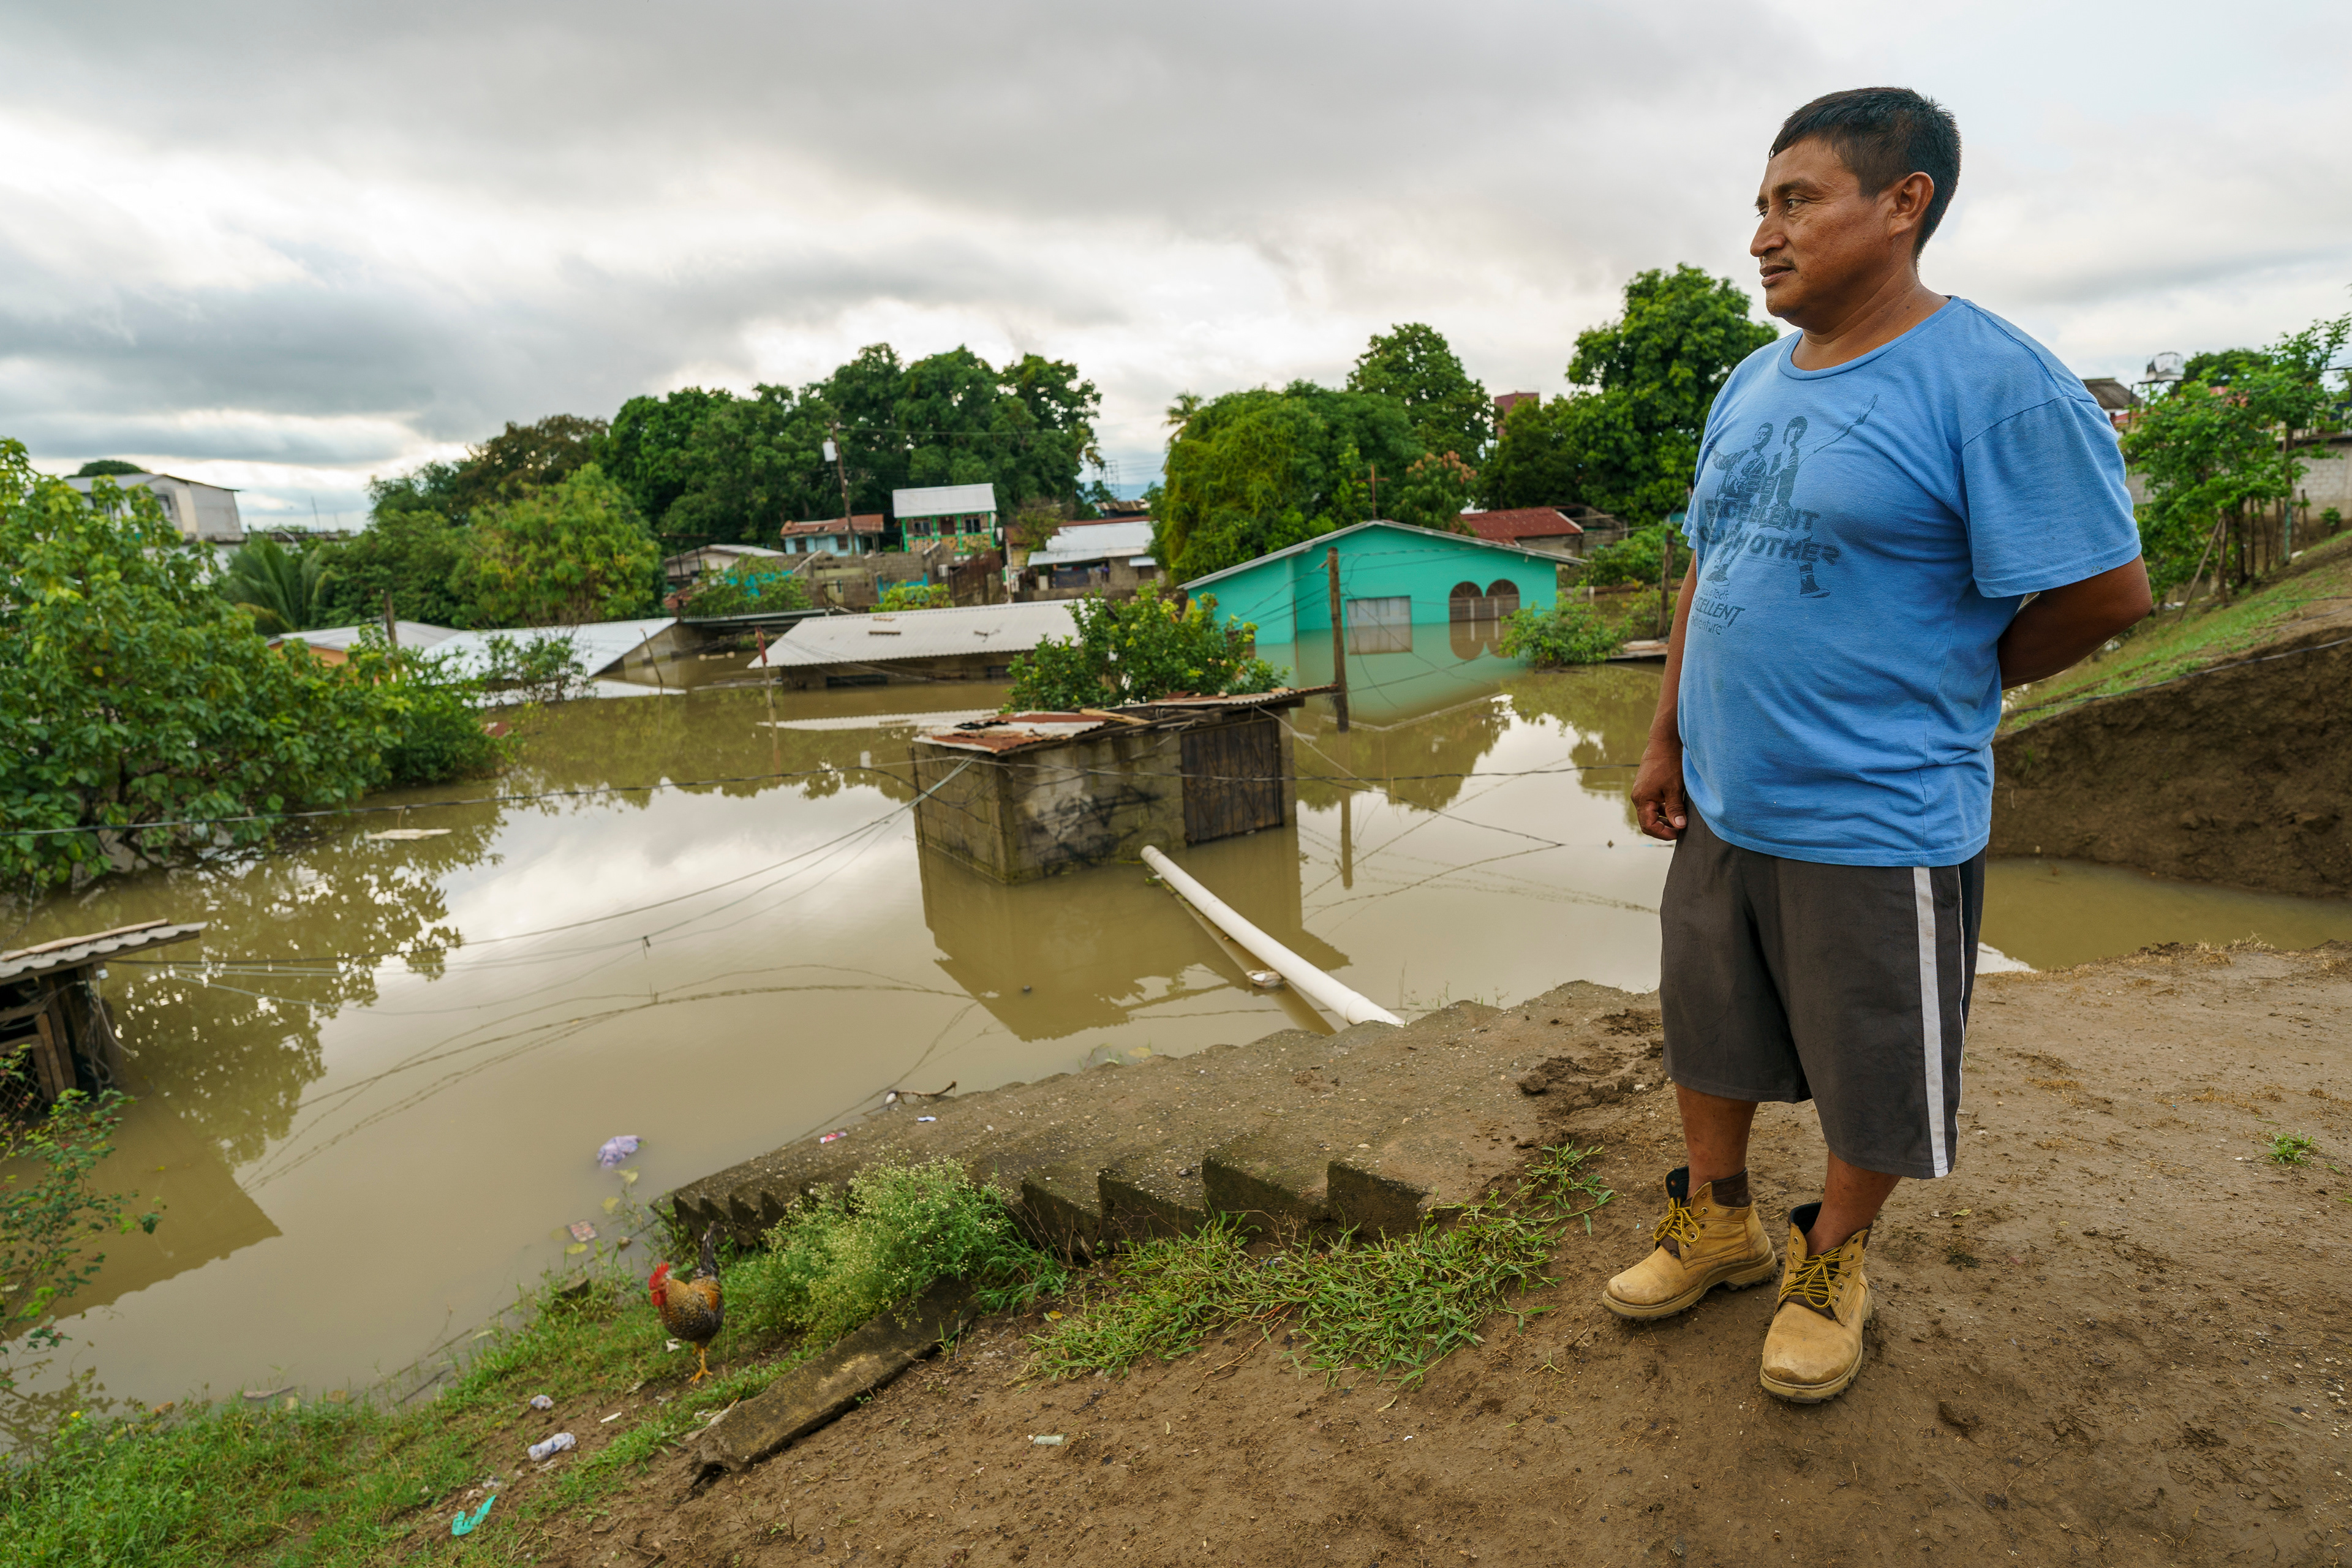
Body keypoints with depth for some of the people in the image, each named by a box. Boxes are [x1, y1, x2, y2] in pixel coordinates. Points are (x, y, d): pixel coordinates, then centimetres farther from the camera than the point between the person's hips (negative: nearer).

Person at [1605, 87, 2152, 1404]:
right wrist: (1670, 739, 12)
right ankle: (1719, 1222, 41)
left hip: (1878, 826, -6)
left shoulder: (1998, 386, -15)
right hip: (1723, 804, 7)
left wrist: (1932, 691, 0)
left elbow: (2106, 592, -13)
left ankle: (1833, 1260, 37)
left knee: (1872, 1081, 12)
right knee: (1710, 1038, 19)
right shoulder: (1751, 388, 8)